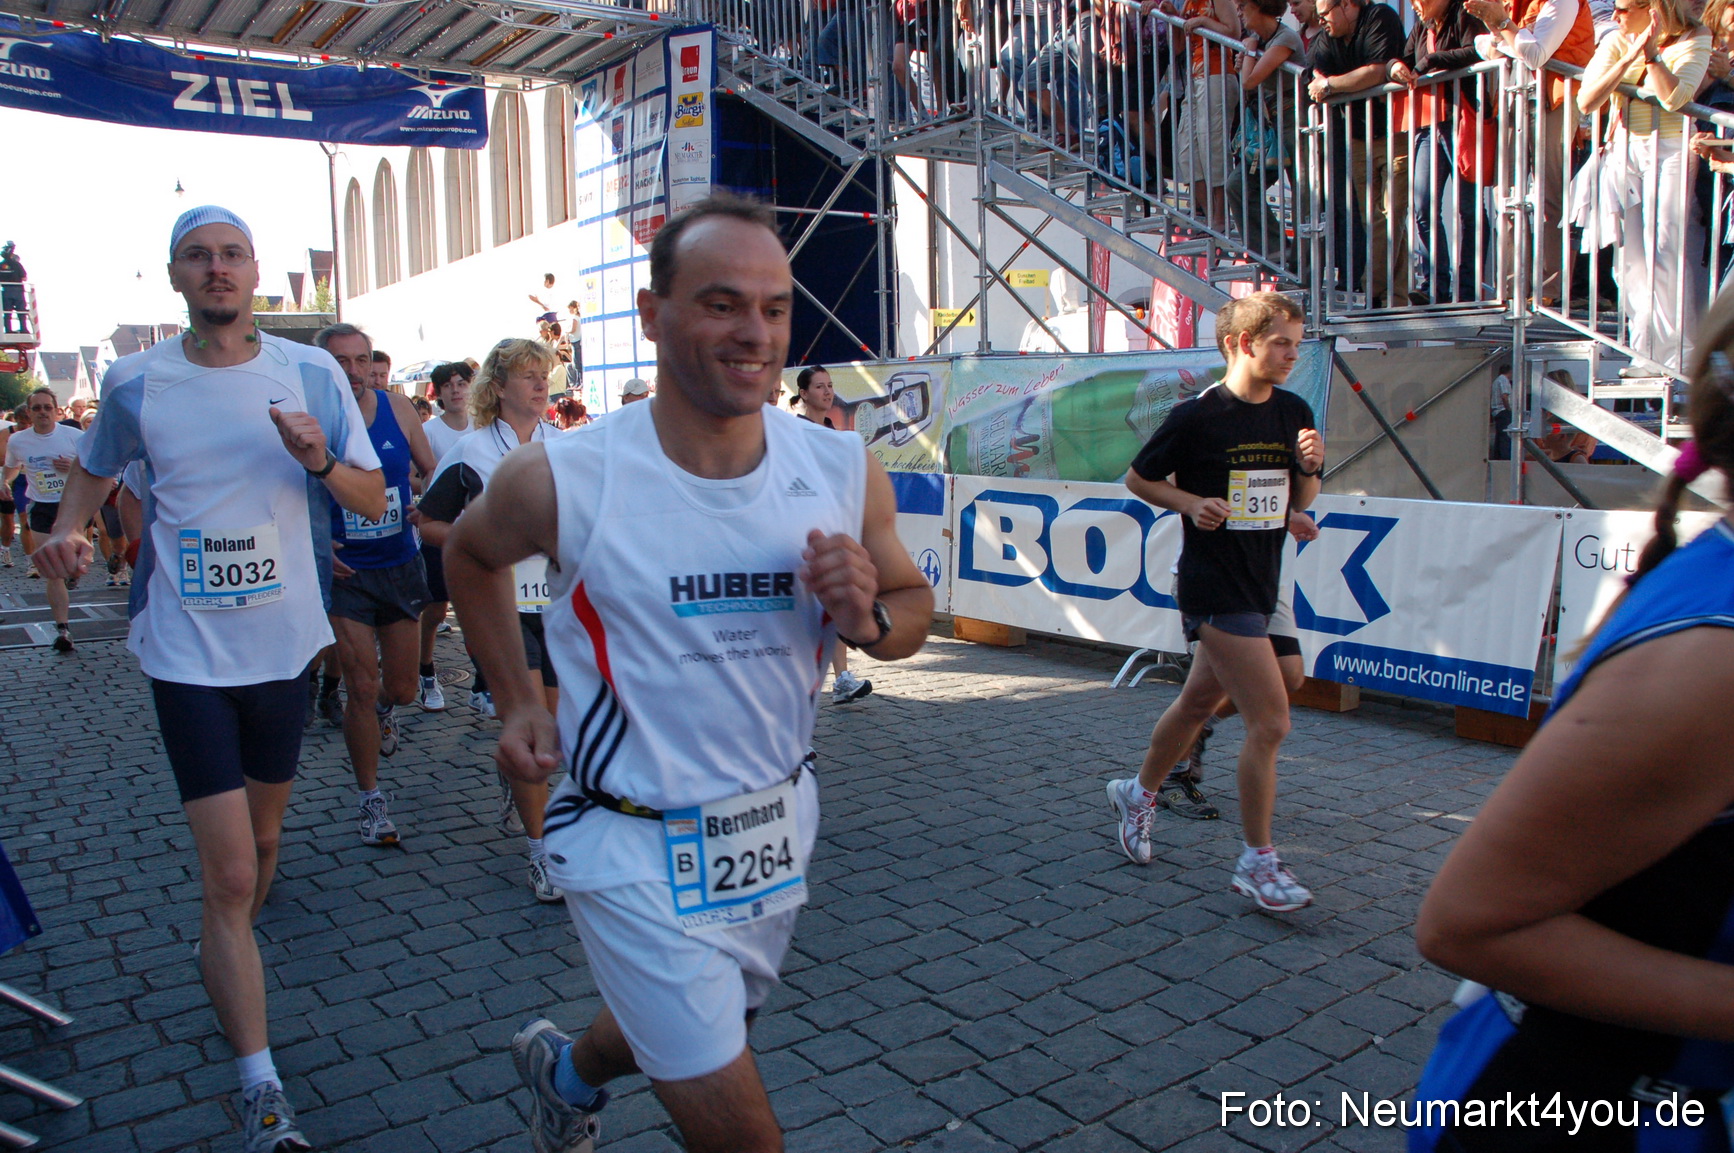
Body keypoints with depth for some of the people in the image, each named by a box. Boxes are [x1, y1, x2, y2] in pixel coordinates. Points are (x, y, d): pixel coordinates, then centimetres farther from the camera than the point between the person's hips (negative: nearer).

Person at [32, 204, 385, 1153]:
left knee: (261, 837, 21)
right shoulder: (135, 382, -1)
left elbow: (375, 501, 0)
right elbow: (93, 470, 17)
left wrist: (320, 461, -20)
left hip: (284, 644, 2)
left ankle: (222, 953, 52)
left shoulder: (312, 374, -2)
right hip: (189, 651, -2)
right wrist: (67, 528, -3)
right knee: (229, 872, -8)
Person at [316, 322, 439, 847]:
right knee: (361, 688, -4)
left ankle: (382, 710, 51)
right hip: (343, 571, -3)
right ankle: (370, 799, 14)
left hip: (401, 567, 3)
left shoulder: (398, 408, -3)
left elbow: (432, 471, 8)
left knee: (401, 688, 12)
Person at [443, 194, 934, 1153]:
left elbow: (912, 602, 5)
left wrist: (868, 618, -18)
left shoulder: (843, 472, -9)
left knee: (695, 1031, 29)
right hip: (636, 851, -4)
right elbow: (471, 554, 4)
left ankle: (565, 1067, 60)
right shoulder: (561, 481, -18)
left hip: (778, 825, 5)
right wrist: (516, 700, 0)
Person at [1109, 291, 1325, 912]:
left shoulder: (1293, 412, 7)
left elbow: (1300, 501, 14)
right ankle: (1257, 861, 4)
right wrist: (1192, 502, -16)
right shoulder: (1197, 415, -12)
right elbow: (1139, 478, -1)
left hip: (1259, 582, 8)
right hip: (1214, 586, -7)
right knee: (1270, 722, -11)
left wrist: (1310, 467, -6)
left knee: (1199, 701, 21)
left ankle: (1138, 793, 43)